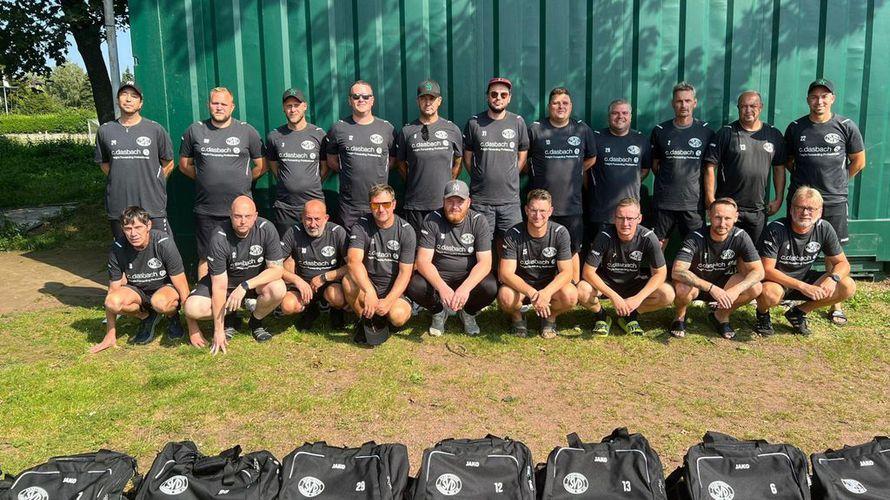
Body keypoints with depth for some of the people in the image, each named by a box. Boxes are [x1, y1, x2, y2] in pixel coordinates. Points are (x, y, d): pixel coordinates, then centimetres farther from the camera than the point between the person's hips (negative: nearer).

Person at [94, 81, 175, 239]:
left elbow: (168, 164, 10)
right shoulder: (105, 131, 8)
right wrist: (121, 182, 9)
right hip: (118, 207, 2)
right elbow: (103, 163, 20)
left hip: (153, 207, -2)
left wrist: (152, 183, 4)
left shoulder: (156, 129, 2)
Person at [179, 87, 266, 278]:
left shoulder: (247, 131, 3)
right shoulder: (194, 130, 7)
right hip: (206, 210, 1)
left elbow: (261, 166, 8)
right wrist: (205, 179, 8)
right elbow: (184, 165, 16)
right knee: (205, 258, 8)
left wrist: (241, 181, 6)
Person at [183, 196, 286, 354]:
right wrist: (218, 331, -22)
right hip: (227, 280, 0)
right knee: (192, 308, -24)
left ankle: (256, 321, 0)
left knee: (278, 289, -33)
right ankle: (230, 318, 8)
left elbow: (277, 269, -19)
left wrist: (245, 286, -34)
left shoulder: (266, 229, -22)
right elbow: (219, 286, -23)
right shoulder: (220, 239, -25)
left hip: (257, 280, 1)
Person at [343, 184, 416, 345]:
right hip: (367, 284, 1)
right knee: (349, 280, -32)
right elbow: (353, 261, -24)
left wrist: (388, 301, -23)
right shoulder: (361, 227, -7)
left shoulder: (406, 231, -6)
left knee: (399, 316, -30)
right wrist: (369, 292, -40)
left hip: (394, 290, 0)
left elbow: (405, 273, -9)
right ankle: (366, 320, -6)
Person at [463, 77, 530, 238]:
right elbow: (467, 157, 8)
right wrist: (479, 178, 6)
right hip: (480, 200, -1)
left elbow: (522, 156, 12)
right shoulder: (474, 123, 2)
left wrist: (509, 180, 8)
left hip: (510, 200, 1)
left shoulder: (518, 122, 5)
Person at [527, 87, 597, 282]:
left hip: (572, 205, 2)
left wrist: (572, 173, 13)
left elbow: (591, 158, 19)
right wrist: (537, 172, 6)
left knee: (572, 252, 10)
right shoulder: (535, 129, -1)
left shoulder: (582, 129, 6)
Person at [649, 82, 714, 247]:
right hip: (664, 201, 1)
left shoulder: (705, 131, 4)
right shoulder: (660, 131, 5)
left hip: (694, 202, 0)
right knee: (658, 245, 5)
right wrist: (667, 182, 3)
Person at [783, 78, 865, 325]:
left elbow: (858, 161, 9)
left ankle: (836, 305, 12)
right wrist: (803, 179, 6)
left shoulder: (846, 126, 0)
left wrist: (837, 182, 6)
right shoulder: (795, 128, 4)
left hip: (834, 202, -1)